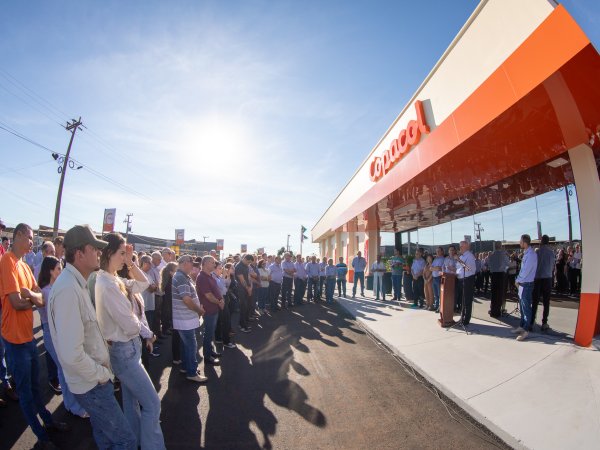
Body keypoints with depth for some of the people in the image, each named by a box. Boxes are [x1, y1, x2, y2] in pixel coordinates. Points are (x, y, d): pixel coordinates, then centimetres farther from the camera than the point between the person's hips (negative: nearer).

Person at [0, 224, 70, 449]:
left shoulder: (25, 265, 7)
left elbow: (42, 300, 3)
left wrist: (29, 294, -17)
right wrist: (34, 298, -5)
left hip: (28, 335, 8)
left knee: (34, 384, 22)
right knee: (25, 390, 9)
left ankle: (48, 420, 39)